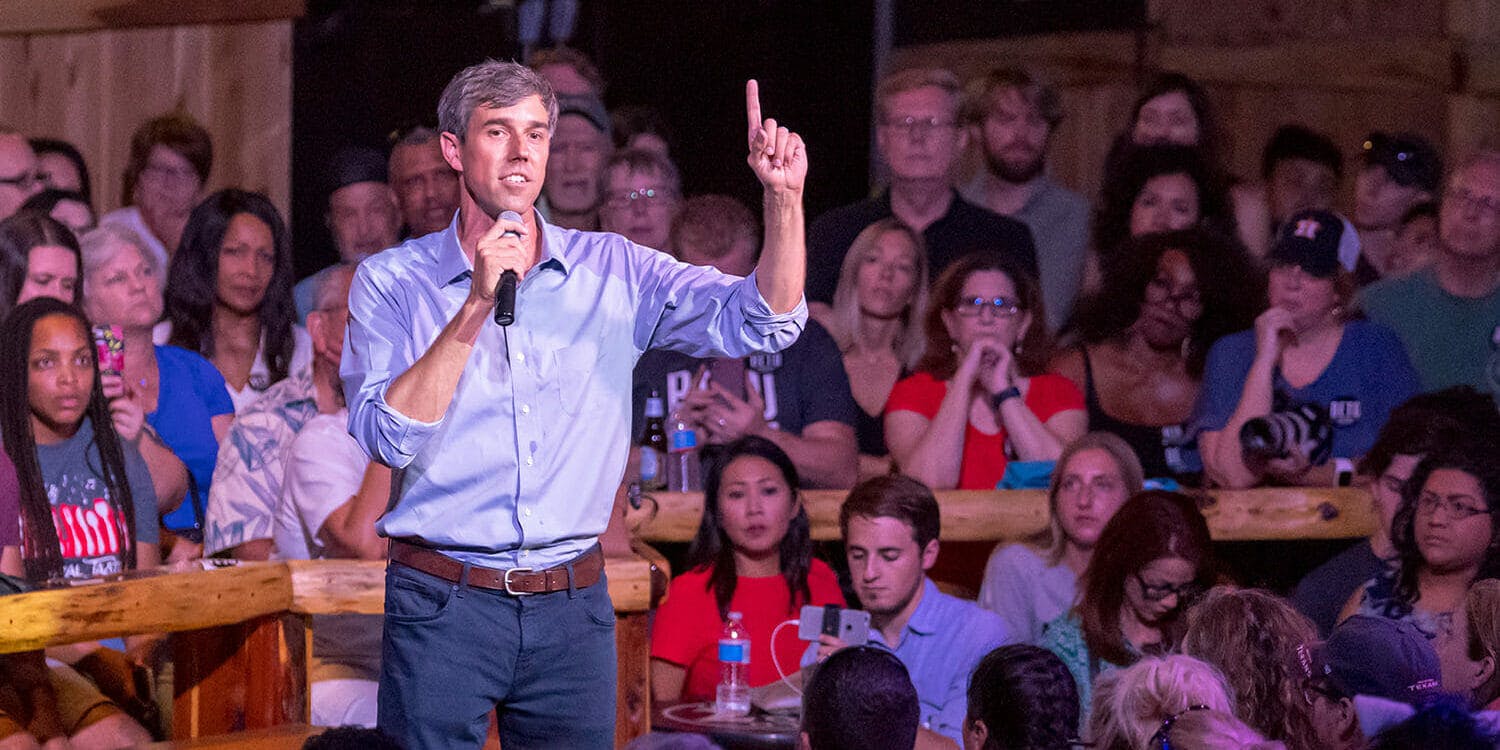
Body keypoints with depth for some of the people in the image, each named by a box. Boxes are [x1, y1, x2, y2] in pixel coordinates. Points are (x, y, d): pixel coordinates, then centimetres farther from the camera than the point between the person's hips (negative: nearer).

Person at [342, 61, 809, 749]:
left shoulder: (614, 272, 6)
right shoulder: (391, 281, 0)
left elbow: (761, 322, -3)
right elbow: (388, 438, -13)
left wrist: (784, 198, -18)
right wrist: (476, 307, -18)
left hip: (572, 613, 2)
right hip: (442, 608, -2)